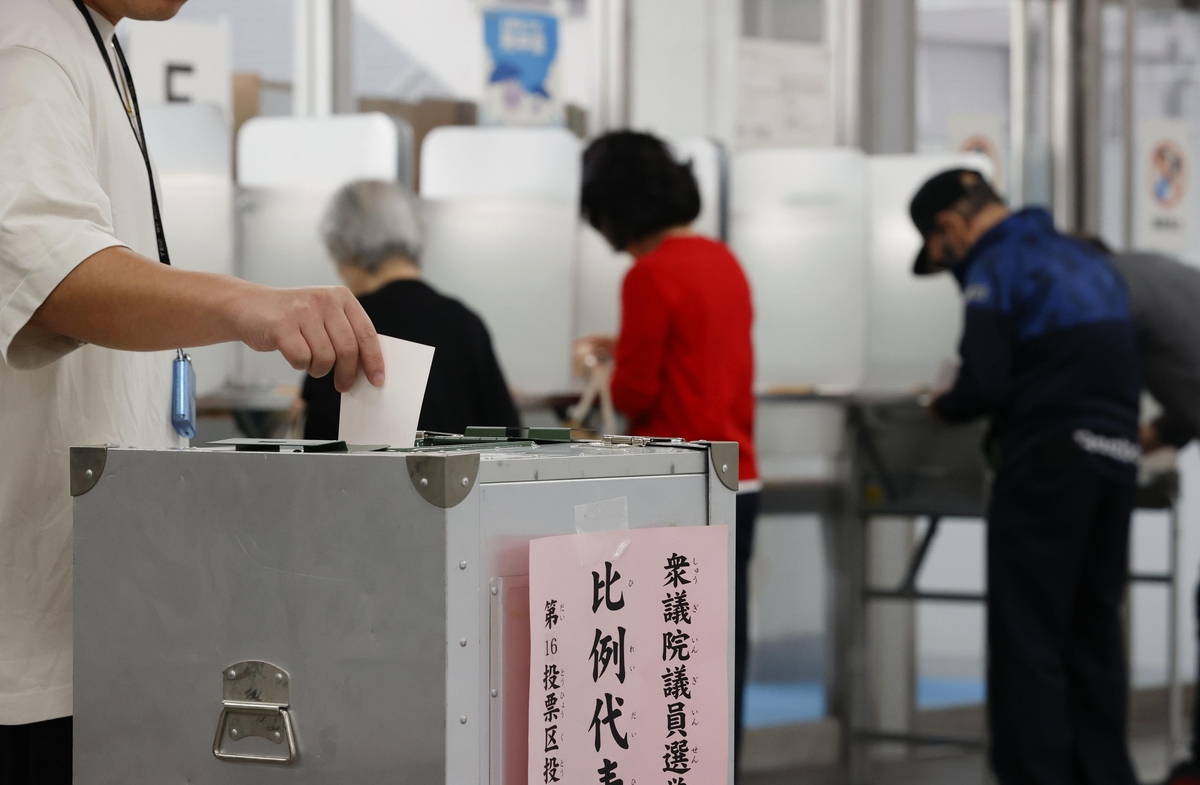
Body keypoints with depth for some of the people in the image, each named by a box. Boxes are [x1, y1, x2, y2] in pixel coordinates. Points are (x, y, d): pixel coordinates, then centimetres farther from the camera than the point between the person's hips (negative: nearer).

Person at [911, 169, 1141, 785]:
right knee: (1093, 631, 14)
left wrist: (945, 407, 4)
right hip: (1116, 457, 8)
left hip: (1047, 462, -8)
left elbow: (985, 382, -15)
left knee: (1028, 640, -3)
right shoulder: (1087, 260, 18)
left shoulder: (995, 267, -7)